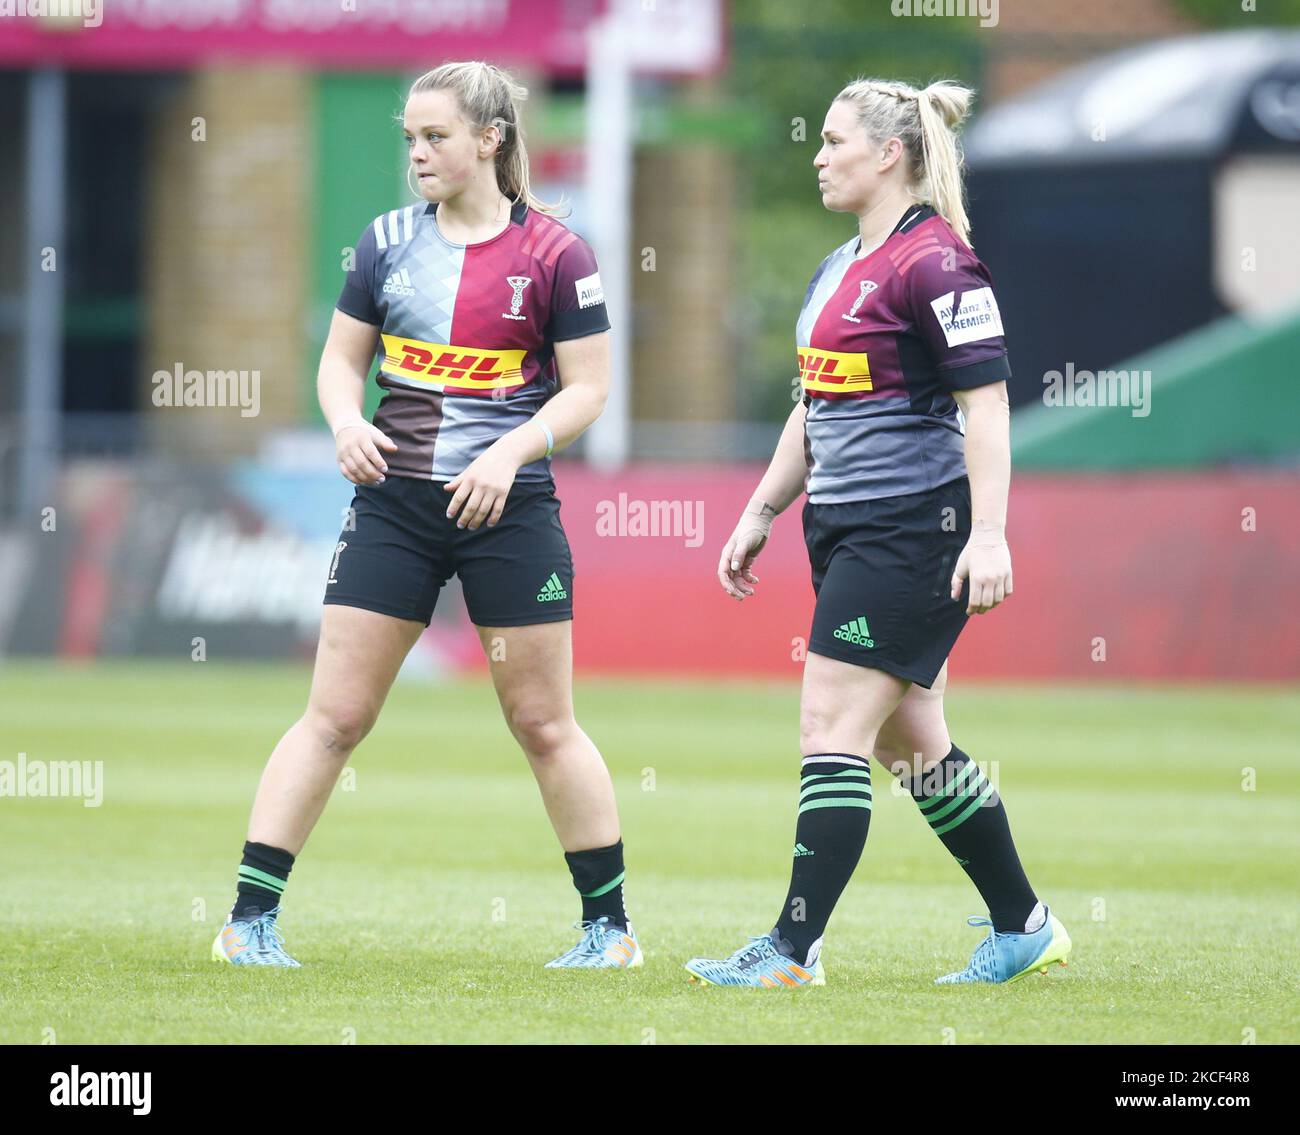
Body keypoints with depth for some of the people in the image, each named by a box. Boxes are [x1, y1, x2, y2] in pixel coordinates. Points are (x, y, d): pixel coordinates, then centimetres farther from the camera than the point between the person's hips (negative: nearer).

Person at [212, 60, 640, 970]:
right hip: (395, 502, 3)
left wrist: (511, 453, -17)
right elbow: (341, 359, 12)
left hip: (508, 511, -3)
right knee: (335, 716, -1)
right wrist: (347, 423, -9)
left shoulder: (552, 254, -5)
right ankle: (250, 920, -1)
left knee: (544, 724, 5)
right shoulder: (389, 242, 6)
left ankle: (611, 927, 16)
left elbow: (587, 387, -4)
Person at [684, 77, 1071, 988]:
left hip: (915, 528, -10)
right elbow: (815, 409, 24)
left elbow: (987, 403, -18)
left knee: (833, 727, -11)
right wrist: (761, 514, 22)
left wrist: (989, 535, -24)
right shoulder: (840, 268, 15)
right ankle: (1023, 926, 21)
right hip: (846, 530, 10)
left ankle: (795, 948, -9)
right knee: (912, 742, 13)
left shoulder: (935, 263, -14)